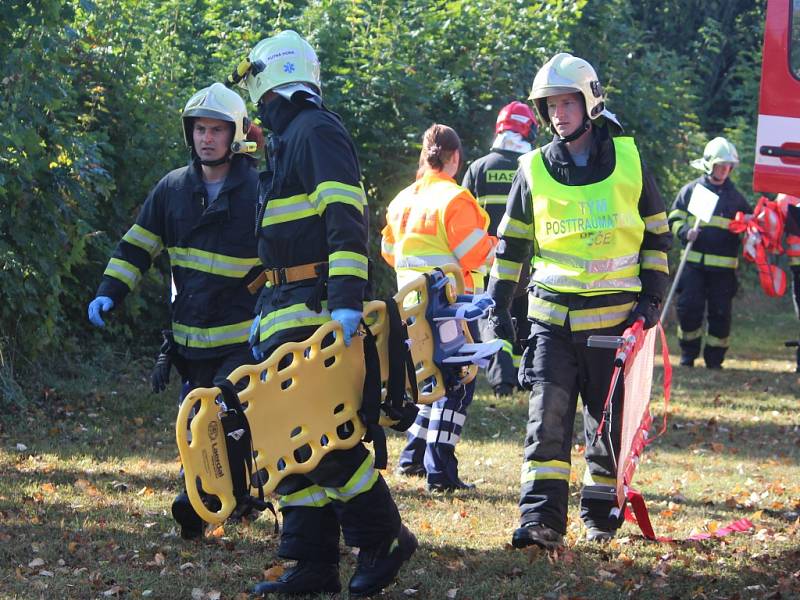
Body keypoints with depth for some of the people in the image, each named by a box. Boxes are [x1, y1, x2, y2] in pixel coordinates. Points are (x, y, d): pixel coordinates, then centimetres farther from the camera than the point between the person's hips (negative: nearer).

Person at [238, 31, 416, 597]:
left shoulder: (317, 130, -8)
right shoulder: (288, 138, 24)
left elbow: (346, 219, -20)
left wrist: (347, 298, -29)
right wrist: (267, 311, 27)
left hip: (318, 311, -10)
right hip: (291, 315, 10)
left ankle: (383, 538, -2)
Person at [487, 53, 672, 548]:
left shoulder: (628, 159, 3)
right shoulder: (534, 169, 5)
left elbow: (658, 233, 11)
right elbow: (511, 242, 13)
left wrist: (652, 294, 3)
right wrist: (498, 304, 7)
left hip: (616, 315, 0)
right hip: (552, 316, 0)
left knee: (610, 421, 6)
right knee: (548, 417, -11)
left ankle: (601, 514, 21)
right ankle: (542, 520, -13)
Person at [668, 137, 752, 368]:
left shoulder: (735, 196, 13)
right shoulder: (691, 190, 8)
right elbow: (675, 219, 10)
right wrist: (685, 232, -10)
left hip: (724, 266, 1)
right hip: (694, 263, -1)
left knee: (720, 314, 1)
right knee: (689, 308, -7)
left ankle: (715, 358, 11)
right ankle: (688, 355, 8)